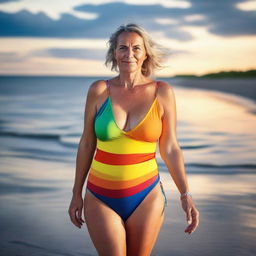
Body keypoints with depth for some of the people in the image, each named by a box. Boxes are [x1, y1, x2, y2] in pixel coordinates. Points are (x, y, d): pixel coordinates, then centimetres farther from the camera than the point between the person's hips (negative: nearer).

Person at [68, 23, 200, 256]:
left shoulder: (162, 92, -4)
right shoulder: (99, 90, -4)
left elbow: (170, 149, 0)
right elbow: (87, 144, 3)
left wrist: (186, 195, -5)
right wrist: (77, 194, 6)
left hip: (146, 198, 0)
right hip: (101, 198, 0)